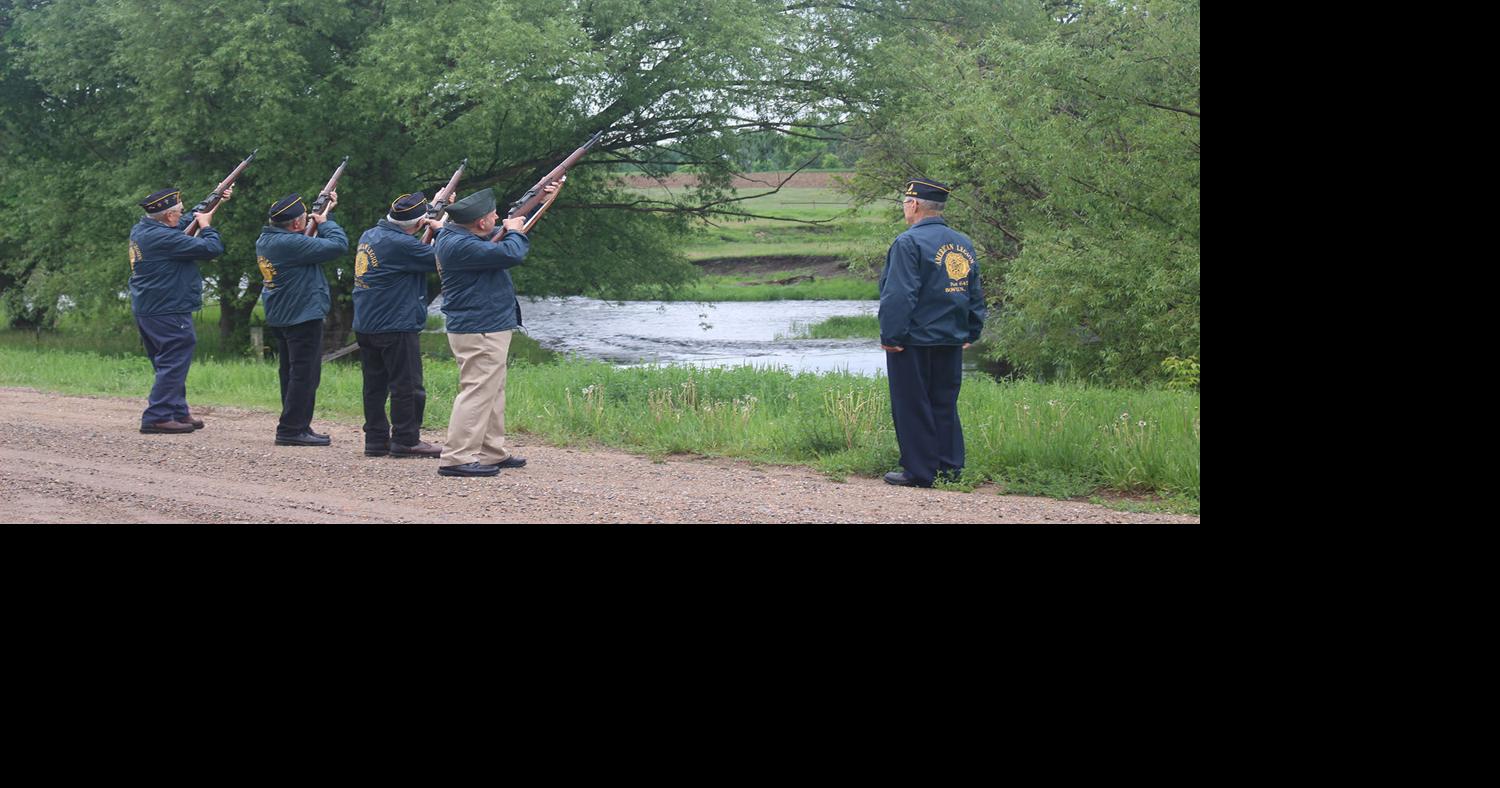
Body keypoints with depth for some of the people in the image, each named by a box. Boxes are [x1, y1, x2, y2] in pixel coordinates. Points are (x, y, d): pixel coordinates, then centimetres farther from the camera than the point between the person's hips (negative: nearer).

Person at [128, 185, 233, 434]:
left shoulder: (141, 229, 7)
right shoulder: (164, 238, -22)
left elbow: (189, 220, 21)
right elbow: (211, 248, -20)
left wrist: (215, 204, 21)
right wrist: (207, 226, -1)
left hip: (144, 309, 10)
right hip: (168, 313, -10)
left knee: (169, 365, 18)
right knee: (174, 363, -4)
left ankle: (179, 412, 26)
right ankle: (157, 417, -6)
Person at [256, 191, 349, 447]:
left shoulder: (265, 240, 5)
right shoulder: (292, 243, -24)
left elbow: (310, 245, 18)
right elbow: (338, 245, -23)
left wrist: (323, 213, 11)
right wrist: (325, 221, -6)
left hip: (279, 318, 10)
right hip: (303, 316, -10)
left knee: (292, 373, 16)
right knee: (304, 374, -4)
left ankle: (297, 427, 23)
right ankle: (291, 429, -4)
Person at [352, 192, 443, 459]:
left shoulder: (369, 235, 8)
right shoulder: (401, 244, -20)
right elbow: (438, 260, -16)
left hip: (364, 325, 9)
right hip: (396, 326, -9)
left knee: (375, 384, 12)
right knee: (407, 385, 1)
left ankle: (376, 439, 15)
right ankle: (406, 440, 4)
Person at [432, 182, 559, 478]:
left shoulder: (461, 235, 11)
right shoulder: (460, 245, -23)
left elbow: (500, 237, 28)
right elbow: (511, 254, -28)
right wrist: (513, 231, -5)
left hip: (488, 328, 11)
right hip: (479, 332, -11)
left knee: (493, 391, 17)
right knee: (478, 392, -12)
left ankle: (493, 452, 25)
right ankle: (457, 458, -13)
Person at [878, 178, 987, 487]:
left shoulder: (909, 242, -14)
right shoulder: (963, 243, 11)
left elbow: (899, 296, -19)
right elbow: (975, 295, 15)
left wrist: (890, 336, -16)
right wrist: (970, 333, 19)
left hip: (914, 342, -7)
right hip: (951, 342, 7)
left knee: (912, 407, 0)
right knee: (945, 404, 14)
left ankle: (920, 471, 2)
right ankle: (950, 466, 15)